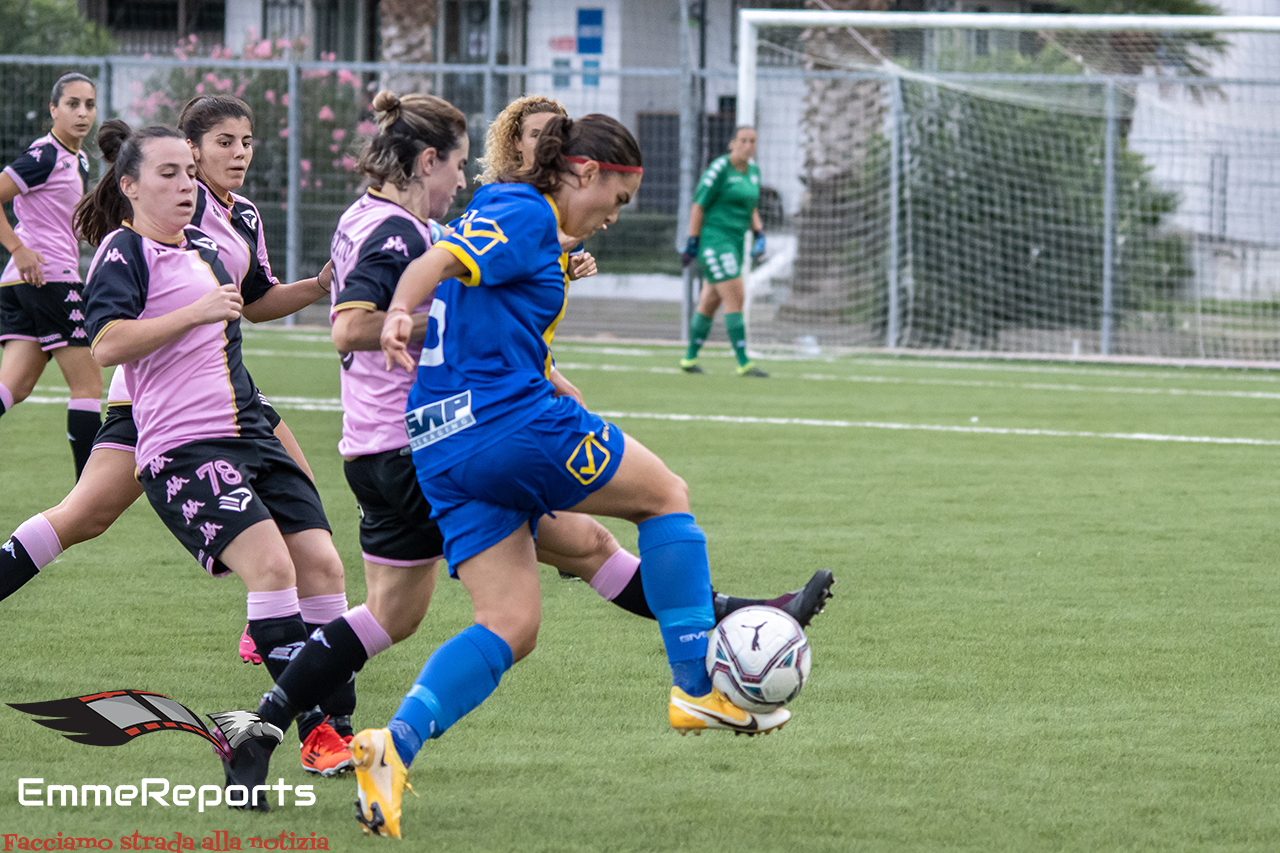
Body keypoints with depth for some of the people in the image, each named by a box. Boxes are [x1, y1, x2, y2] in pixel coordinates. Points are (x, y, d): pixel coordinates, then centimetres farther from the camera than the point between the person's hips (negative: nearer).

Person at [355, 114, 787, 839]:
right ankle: (698, 687, 9)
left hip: (445, 452, 10)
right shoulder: (528, 217, -6)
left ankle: (397, 743, -17)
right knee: (667, 495, 10)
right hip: (513, 424, -10)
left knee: (512, 627, 4)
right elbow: (438, 263, -24)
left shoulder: (509, 219, 24)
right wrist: (400, 313, -41)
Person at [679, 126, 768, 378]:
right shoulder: (719, 169, -12)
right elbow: (698, 206, -11)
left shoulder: (753, 170, 12)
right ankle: (743, 363, -14)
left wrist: (759, 236, 10)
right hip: (714, 239, -8)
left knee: (710, 302, 14)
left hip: (735, 242, 8)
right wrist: (692, 244, -13)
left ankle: (689, 359, 24)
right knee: (735, 299, -14)